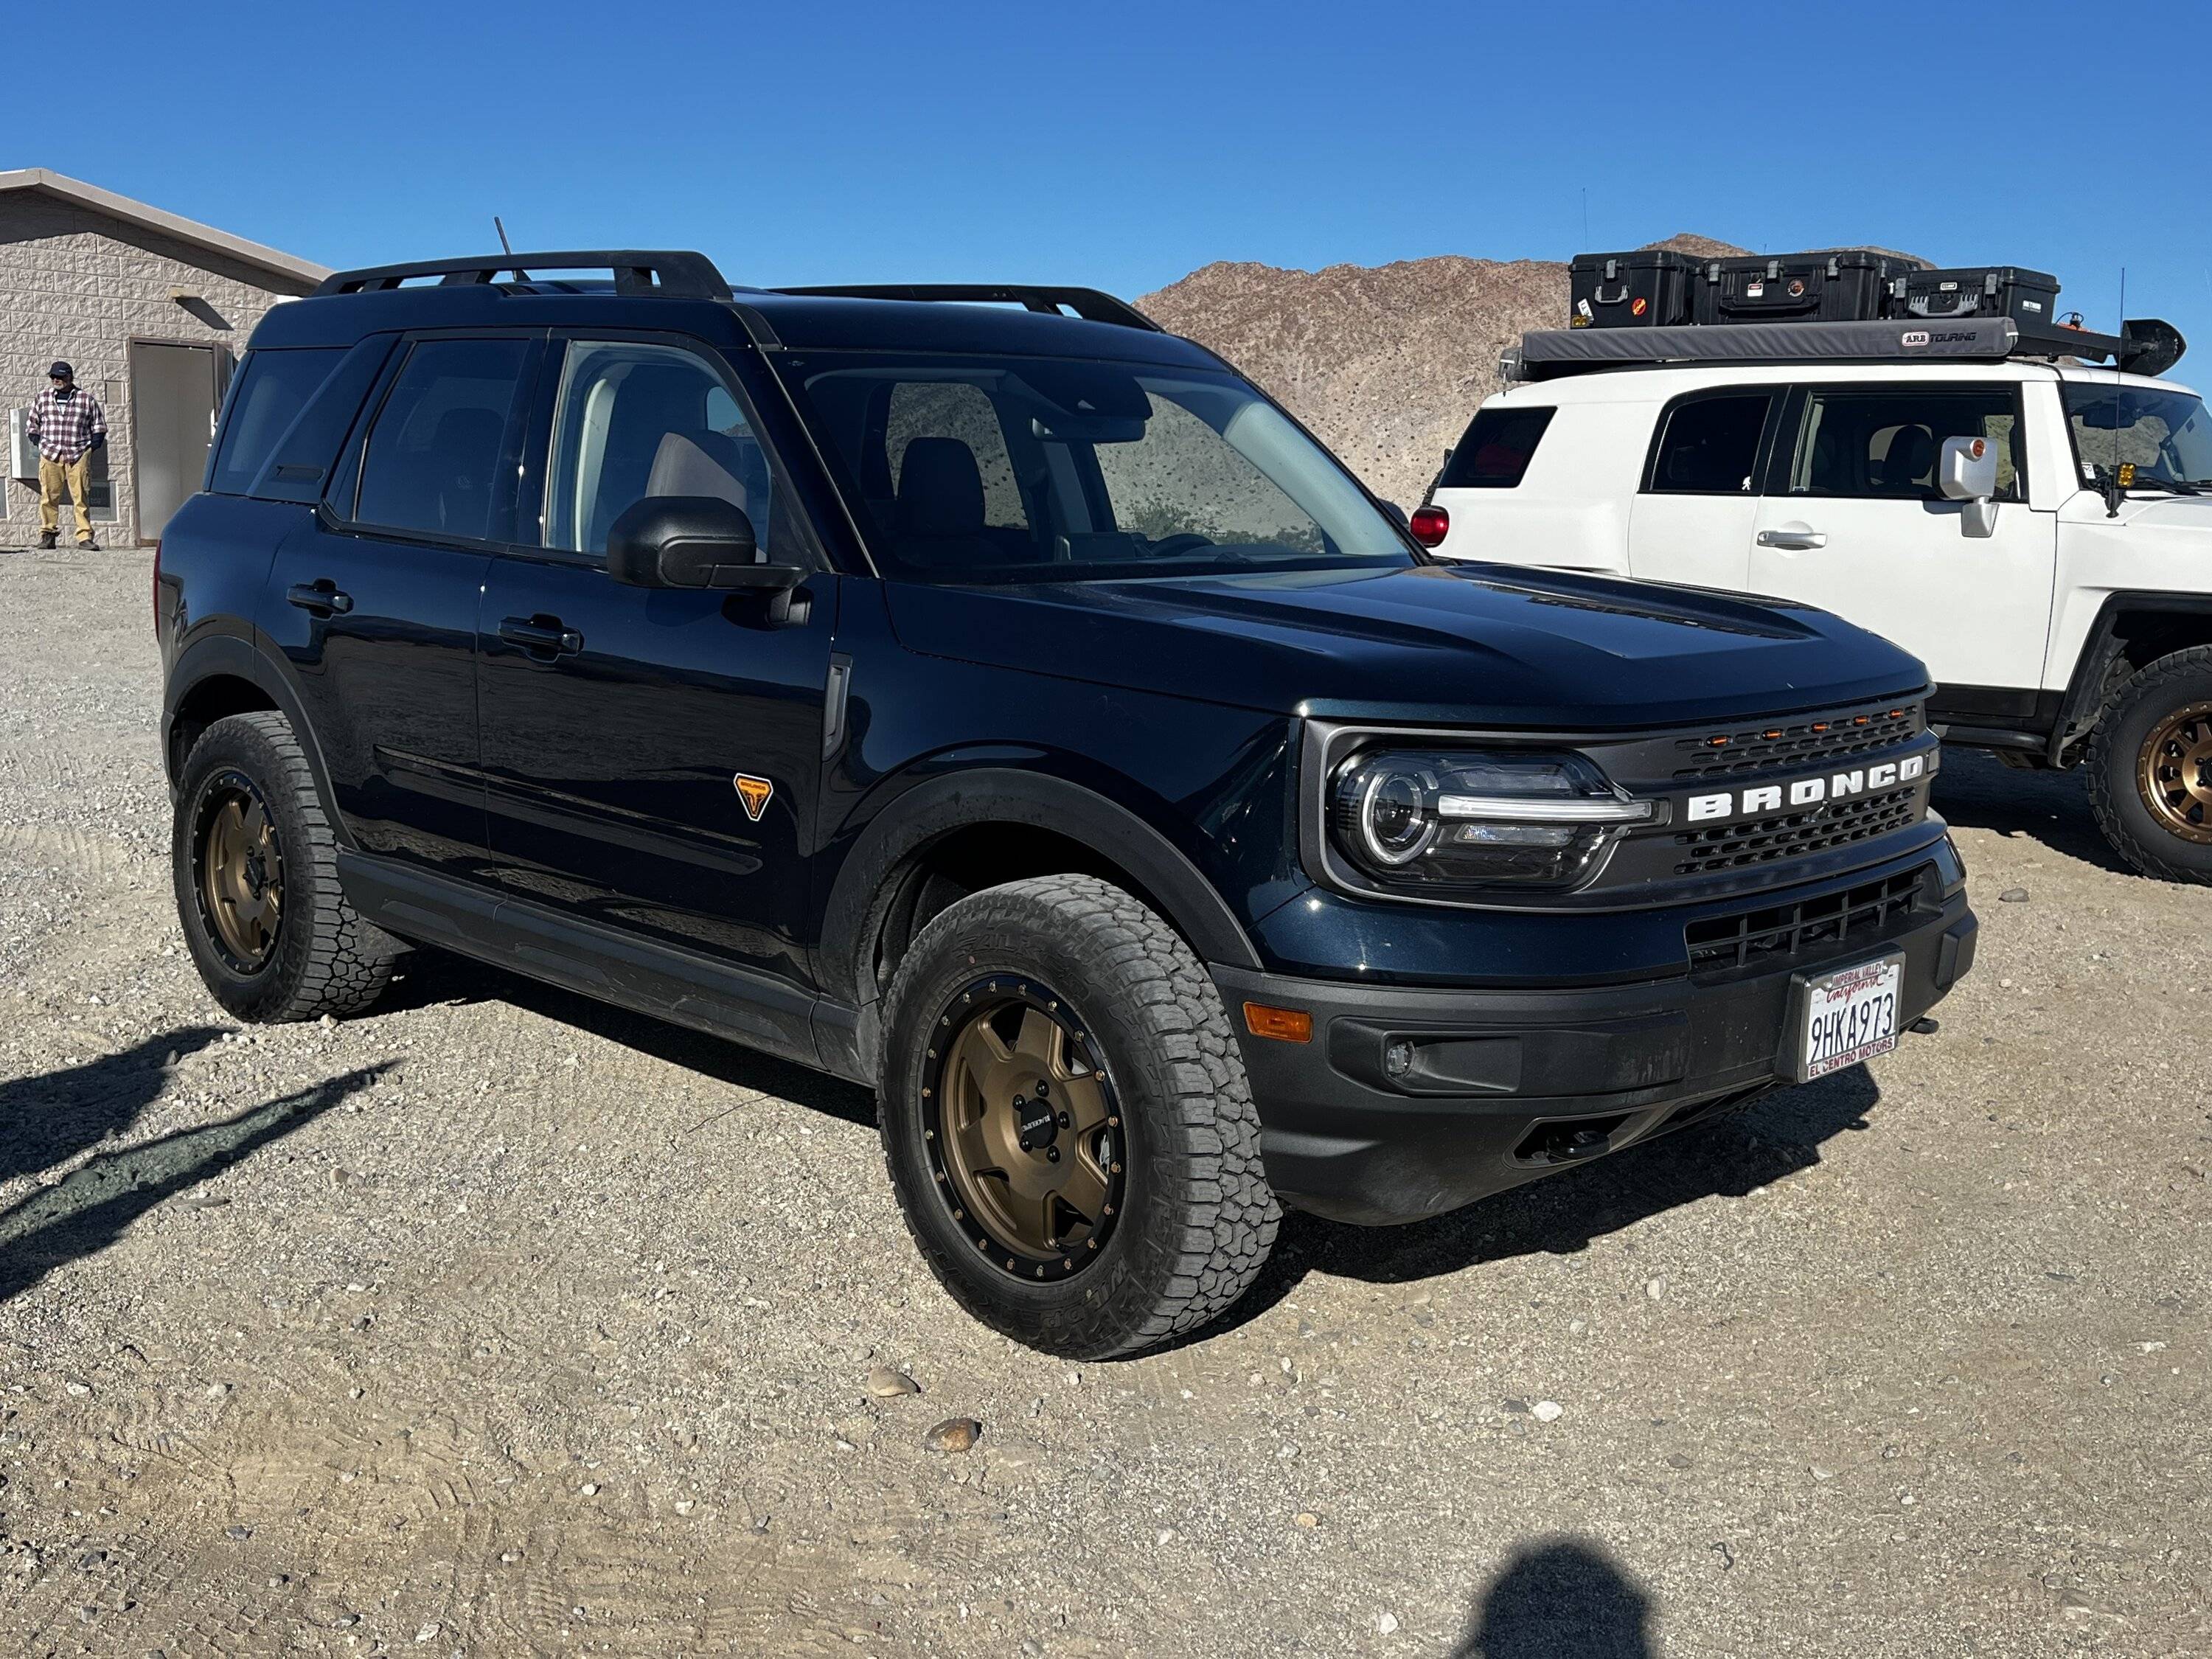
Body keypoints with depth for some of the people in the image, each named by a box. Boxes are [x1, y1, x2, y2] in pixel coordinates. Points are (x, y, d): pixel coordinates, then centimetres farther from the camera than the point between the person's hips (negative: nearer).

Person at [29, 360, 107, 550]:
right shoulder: (43, 398, 13)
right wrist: (37, 441, 13)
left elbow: (99, 426, 14)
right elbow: (33, 423, 23)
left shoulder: (87, 399, 7)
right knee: (49, 496, -3)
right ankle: (47, 534, 4)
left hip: (79, 456, -1)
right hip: (50, 456, 2)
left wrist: (93, 446, 5)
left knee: (81, 497, -5)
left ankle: (85, 536, -3)